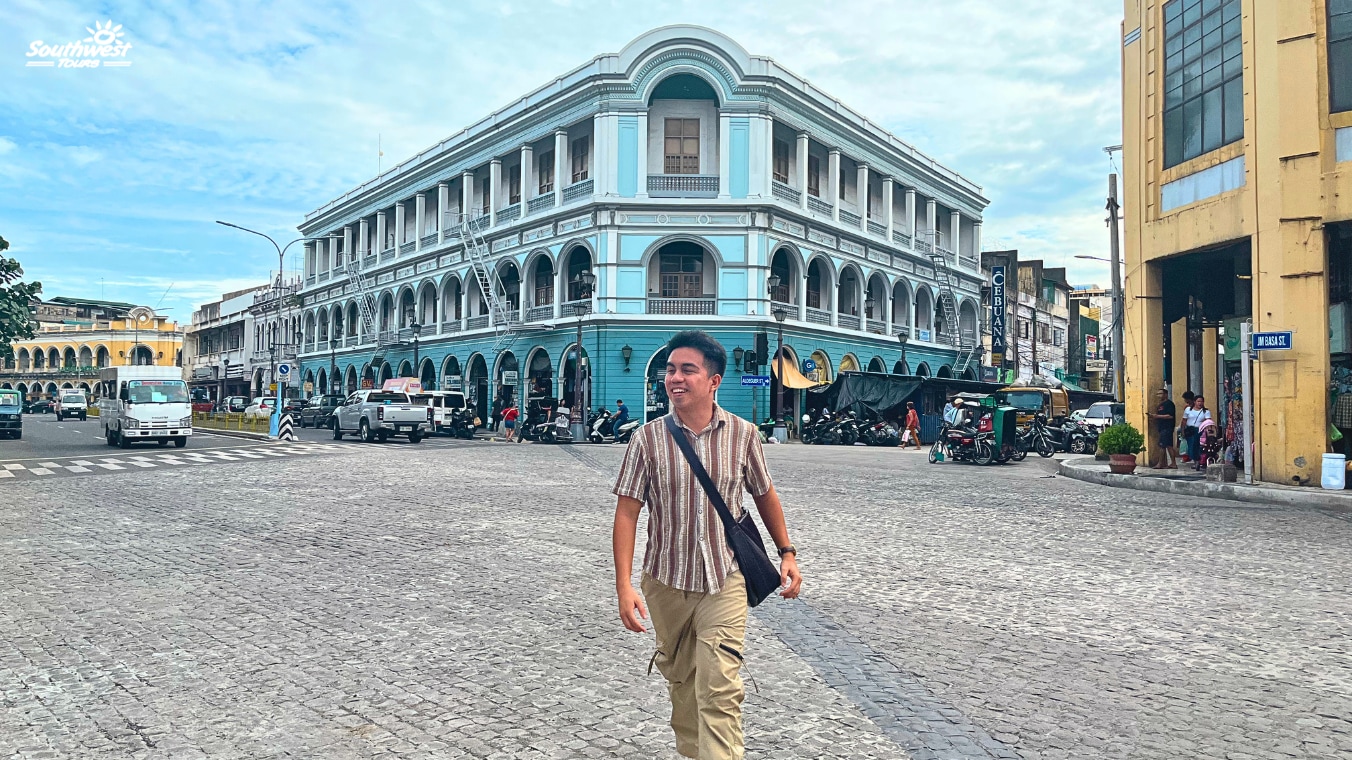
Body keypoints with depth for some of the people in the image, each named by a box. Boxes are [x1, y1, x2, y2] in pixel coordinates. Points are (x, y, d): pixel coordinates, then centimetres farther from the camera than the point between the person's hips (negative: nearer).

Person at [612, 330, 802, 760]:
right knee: (680, 679, 20)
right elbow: (627, 512, -9)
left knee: (719, 690, -8)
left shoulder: (742, 434, -7)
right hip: (665, 582, 2)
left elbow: (764, 495, 9)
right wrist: (624, 585, -14)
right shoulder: (648, 439, -9)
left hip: (724, 582, -1)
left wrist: (787, 552, 12)